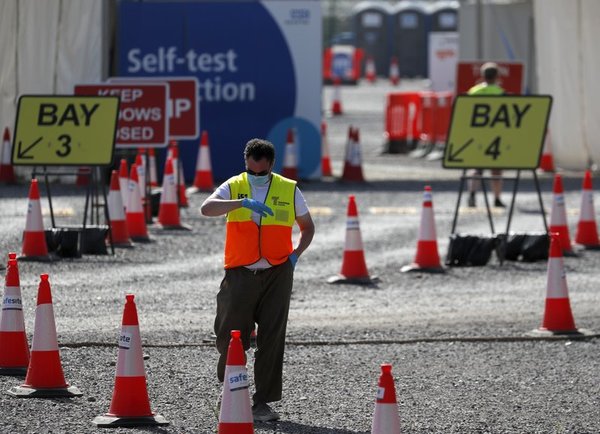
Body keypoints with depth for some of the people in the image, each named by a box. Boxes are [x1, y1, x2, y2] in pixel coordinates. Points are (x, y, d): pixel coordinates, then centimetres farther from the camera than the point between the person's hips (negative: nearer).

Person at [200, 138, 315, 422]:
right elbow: (207, 208, -18)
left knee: (272, 338, -2)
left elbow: (307, 227, 17)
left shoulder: (289, 190, 5)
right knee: (229, 336, 0)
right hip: (241, 273, 0)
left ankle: (262, 403, 3)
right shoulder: (234, 187, 1)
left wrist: (296, 254, -1)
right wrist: (243, 202, -31)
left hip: (277, 274, 0)